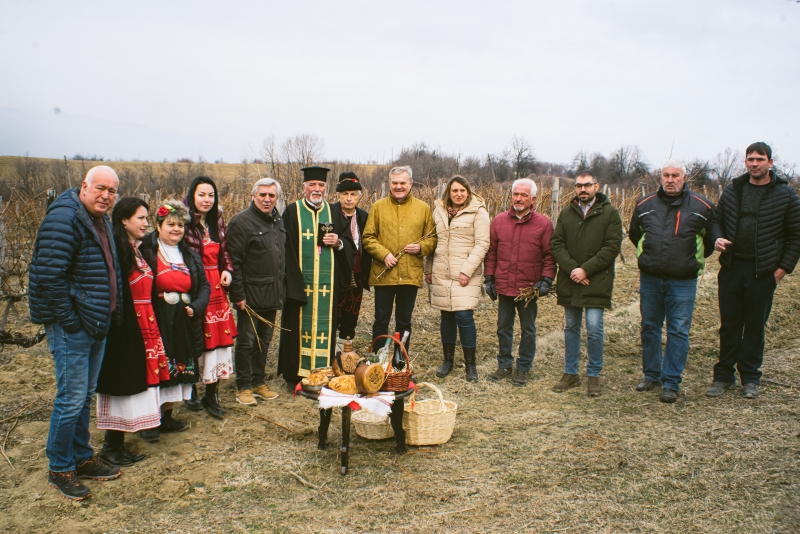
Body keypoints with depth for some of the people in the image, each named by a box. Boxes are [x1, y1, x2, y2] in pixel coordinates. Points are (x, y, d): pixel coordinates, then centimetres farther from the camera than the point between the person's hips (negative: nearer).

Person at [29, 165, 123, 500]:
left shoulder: (102, 221, 13)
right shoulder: (64, 218, -16)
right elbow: (48, 276, -23)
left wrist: (112, 314, 15)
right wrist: (69, 319, -18)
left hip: (97, 324, 9)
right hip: (71, 326, -9)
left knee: (85, 397, 18)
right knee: (71, 400, -2)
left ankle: (82, 458, 31)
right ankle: (59, 470, 15)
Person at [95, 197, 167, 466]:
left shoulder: (140, 249, 13)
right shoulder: (116, 249, -14)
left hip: (144, 326, 9)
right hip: (124, 329, -9)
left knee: (134, 382, 12)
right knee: (122, 383, 0)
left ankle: (117, 443, 22)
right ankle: (111, 447, 13)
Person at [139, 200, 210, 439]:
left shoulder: (190, 255, 12)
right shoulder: (146, 251, -8)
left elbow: (204, 285, 13)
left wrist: (195, 307, -5)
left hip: (184, 323, 6)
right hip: (157, 322, -6)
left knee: (179, 368, 12)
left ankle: (166, 416, 26)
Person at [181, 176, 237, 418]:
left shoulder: (218, 220, 10)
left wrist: (227, 270, 2)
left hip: (216, 287, 6)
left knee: (218, 338, 5)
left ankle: (211, 395, 16)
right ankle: (191, 392, 22)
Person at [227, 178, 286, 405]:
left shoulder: (278, 221, 11)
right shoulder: (241, 222, -11)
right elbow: (234, 262, -15)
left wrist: (282, 288, 12)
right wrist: (238, 294, -17)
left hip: (272, 293, 7)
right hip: (251, 293, -7)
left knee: (264, 341, 15)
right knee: (246, 341, 3)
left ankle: (258, 382, 27)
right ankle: (243, 387, 14)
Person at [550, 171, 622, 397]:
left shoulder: (610, 213, -2)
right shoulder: (566, 213, 10)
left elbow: (612, 247, -8)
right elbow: (556, 244, 4)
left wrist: (586, 269, -15)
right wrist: (571, 269, -11)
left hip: (596, 283, -4)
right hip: (569, 282, 4)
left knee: (594, 329, -6)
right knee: (571, 328, 12)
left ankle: (594, 375, 11)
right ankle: (570, 373, 23)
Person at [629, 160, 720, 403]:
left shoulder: (701, 206, -1)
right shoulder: (645, 204, 5)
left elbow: (713, 238, 14)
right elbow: (634, 234, 22)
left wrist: (695, 260, 14)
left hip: (683, 282, -2)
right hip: (650, 279, 3)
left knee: (678, 331, -1)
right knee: (649, 328, 11)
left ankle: (671, 383, 7)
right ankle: (651, 374, 26)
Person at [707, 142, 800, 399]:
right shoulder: (733, 189, 6)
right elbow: (718, 220, 16)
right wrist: (717, 239, -5)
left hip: (763, 272, -3)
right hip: (731, 268, 3)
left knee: (755, 326, 7)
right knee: (729, 324, 9)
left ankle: (750, 378, 19)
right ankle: (723, 375, 19)